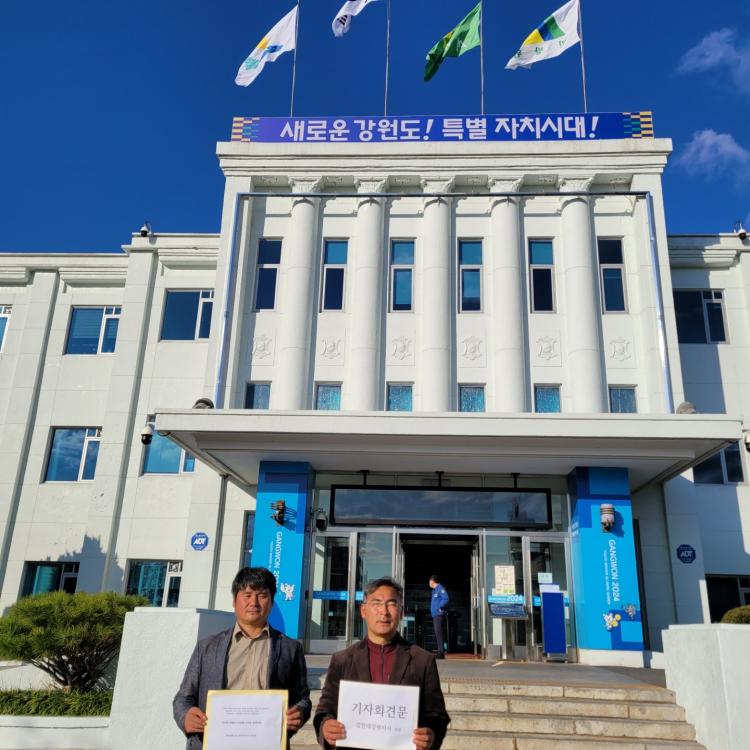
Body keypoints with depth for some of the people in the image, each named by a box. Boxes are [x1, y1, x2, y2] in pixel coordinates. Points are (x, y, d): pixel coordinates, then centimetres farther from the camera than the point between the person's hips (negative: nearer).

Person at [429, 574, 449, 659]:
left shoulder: (440, 588, -11)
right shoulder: (434, 590, 19)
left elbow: (446, 599, -23)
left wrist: (439, 607, -18)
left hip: (439, 615, -10)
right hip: (435, 615, 10)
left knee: (438, 633, -13)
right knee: (437, 634, 12)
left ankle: (441, 652, -13)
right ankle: (440, 651, 17)